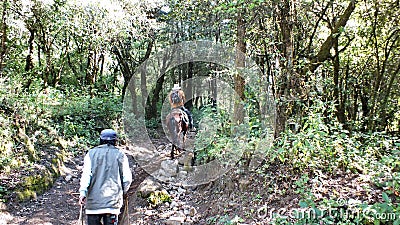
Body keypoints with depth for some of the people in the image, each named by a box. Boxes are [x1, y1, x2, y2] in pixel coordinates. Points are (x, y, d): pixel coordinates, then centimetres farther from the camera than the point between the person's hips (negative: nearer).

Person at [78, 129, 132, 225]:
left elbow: (86, 174, -7)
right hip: (113, 200, 0)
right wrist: (122, 192, 17)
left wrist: (83, 192, -12)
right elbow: (127, 178, 2)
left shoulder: (91, 153, 5)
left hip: (94, 200, 1)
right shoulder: (120, 155, 3)